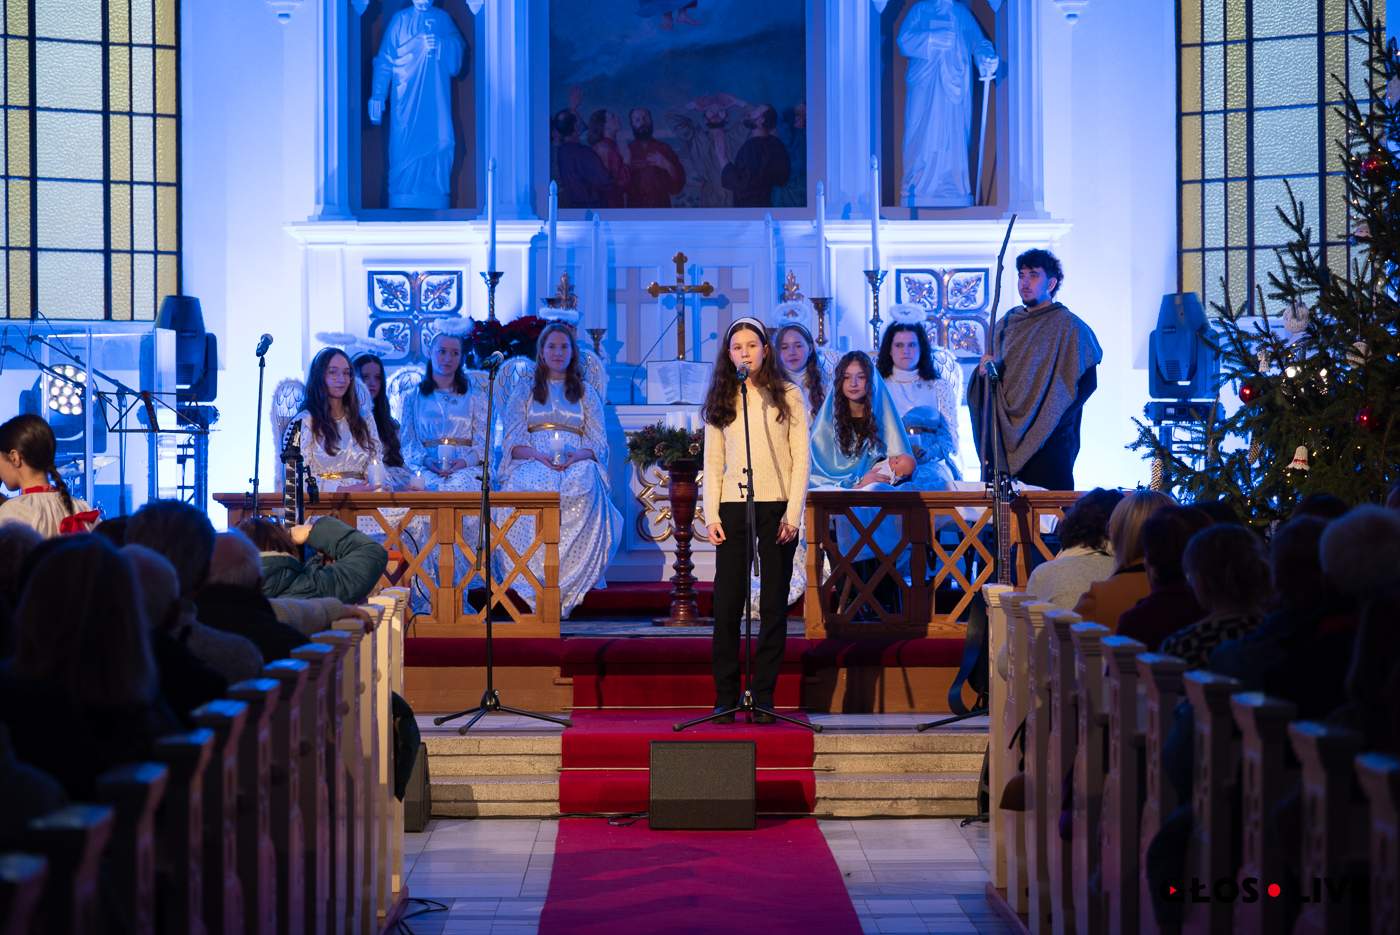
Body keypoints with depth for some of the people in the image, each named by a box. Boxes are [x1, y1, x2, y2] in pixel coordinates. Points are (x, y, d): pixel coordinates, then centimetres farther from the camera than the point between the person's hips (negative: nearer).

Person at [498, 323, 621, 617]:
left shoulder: (586, 393, 23)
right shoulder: (523, 391, 21)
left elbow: (599, 444, 12)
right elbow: (512, 442, 9)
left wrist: (578, 455, -13)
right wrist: (538, 455, -14)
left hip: (576, 463, 1)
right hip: (532, 462, 0)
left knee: (585, 486, -39)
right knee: (532, 487, -40)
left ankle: (570, 579, -38)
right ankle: (536, 580, -41)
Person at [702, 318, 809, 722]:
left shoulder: (788, 396, 5)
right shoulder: (721, 401, 10)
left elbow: (802, 459, 1)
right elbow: (712, 463, 10)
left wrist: (793, 514, -8)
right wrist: (712, 515, -1)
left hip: (777, 508, -1)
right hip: (733, 508, 1)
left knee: (774, 605, 1)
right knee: (727, 603, -3)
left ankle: (764, 696, 5)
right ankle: (726, 697, 2)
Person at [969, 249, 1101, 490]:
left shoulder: (1068, 326, -2)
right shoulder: (1005, 325, 15)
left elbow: (1085, 381, -6)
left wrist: (1051, 423, -11)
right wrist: (983, 372, -5)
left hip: (1047, 441, -5)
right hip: (1003, 437, 5)